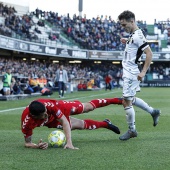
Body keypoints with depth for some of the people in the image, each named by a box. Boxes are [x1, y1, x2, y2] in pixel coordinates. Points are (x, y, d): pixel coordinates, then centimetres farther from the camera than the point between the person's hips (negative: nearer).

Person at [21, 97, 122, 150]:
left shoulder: (48, 105, -45)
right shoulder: (27, 122, -43)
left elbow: (64, 121, -37)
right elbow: (27, 143, -29)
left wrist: (69, 142, -46)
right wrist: (37, 146, -52)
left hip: (60, 109, -1)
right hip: (52, 122, 1)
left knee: (88, 107, 18)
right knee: (82, 125, 14)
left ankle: (115, 100, 44)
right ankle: (105, 124, 45)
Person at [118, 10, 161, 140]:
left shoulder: (137, 36, -18)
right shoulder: (133, 35, 11)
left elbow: (149, 54, -22)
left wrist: (143, 72, -24)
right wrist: (127, 42, 17)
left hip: (131, 74, -10)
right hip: (128, 72, 10)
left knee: (126, 102, -5)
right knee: (130, 99, 19)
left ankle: (132, 131, 7)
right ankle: (153, 112, 28)